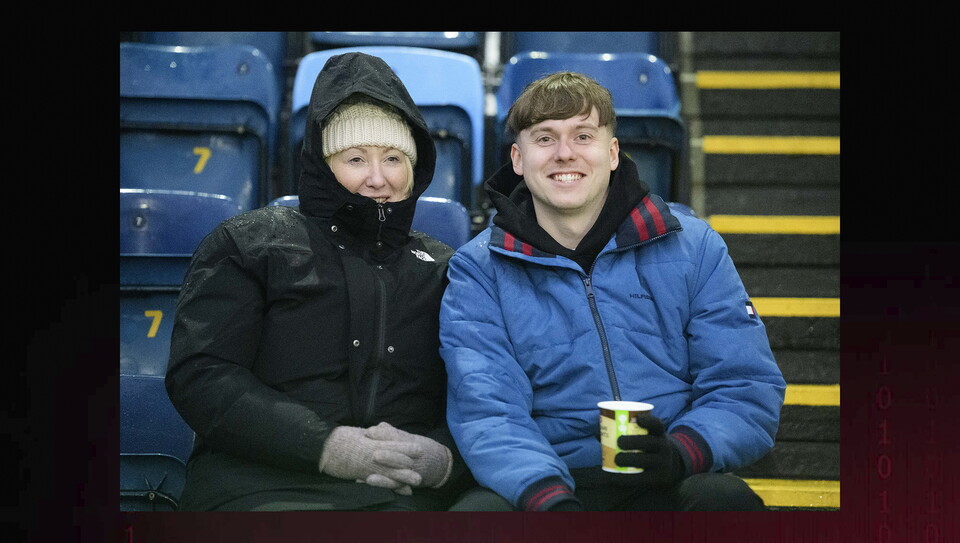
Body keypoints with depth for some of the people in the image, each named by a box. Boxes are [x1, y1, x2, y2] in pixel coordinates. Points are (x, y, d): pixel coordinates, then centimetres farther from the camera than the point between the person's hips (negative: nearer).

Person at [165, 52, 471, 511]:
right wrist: (322, 444, -11)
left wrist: (445, 457, -10)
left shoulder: (445, 268, 22)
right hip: (262, 483, -2)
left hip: (407, 492, 3)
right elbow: (200, 374, 2)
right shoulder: (249, 243, 14)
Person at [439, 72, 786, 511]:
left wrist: (680, 453, -18)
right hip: (547, 480, 0)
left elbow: (747, 389, 3)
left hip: (670, 487, 1)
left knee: (728, 498, -32)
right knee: (478, 509, -32)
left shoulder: (693, 249, 9)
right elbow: (487, 412, -6)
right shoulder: (479, 270, 6)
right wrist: (550, 496, -25)